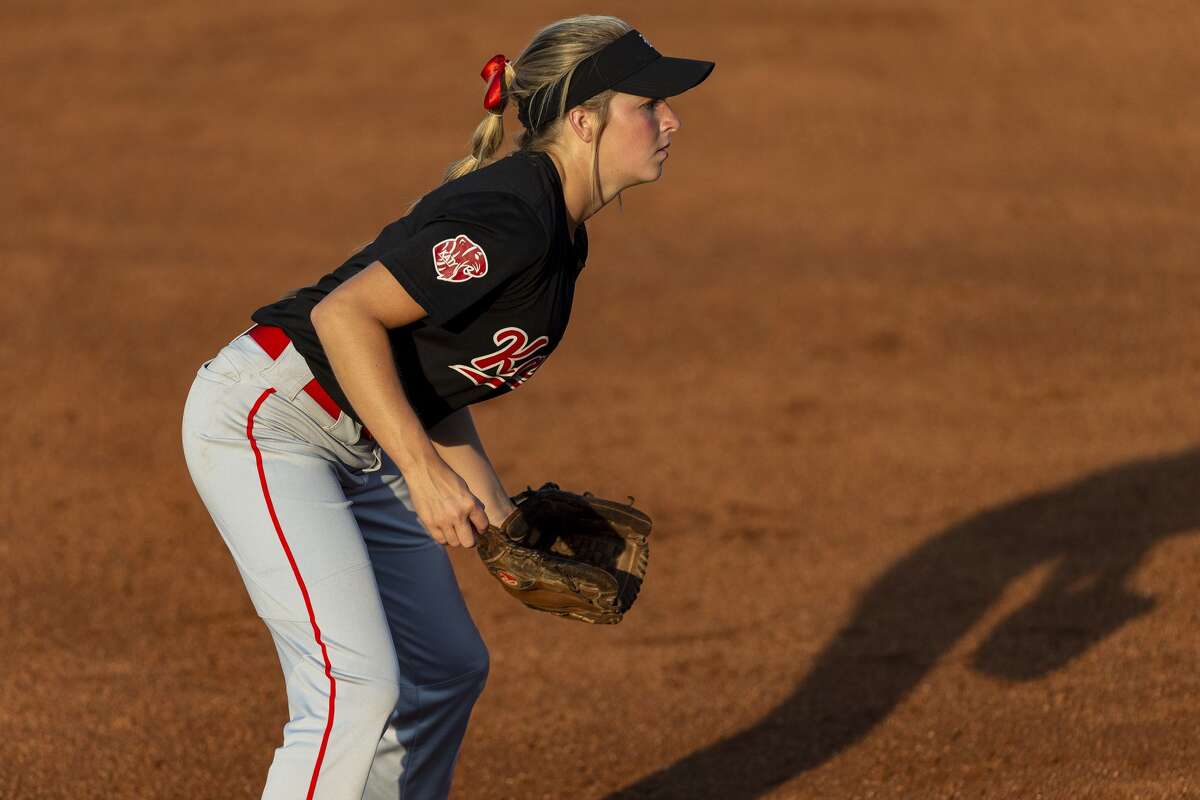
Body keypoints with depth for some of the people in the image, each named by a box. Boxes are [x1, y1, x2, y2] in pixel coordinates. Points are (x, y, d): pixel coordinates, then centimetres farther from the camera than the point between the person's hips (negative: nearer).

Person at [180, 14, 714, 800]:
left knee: (447, 670, 15)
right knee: (357, 685, -19)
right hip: (265, 420, -10)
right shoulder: (510, 218, -23)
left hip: (357, 443, 10)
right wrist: (424, 472, -29)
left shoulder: (560, 234, 8)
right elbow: (346, 314, -28)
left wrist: (496, 510, 12)